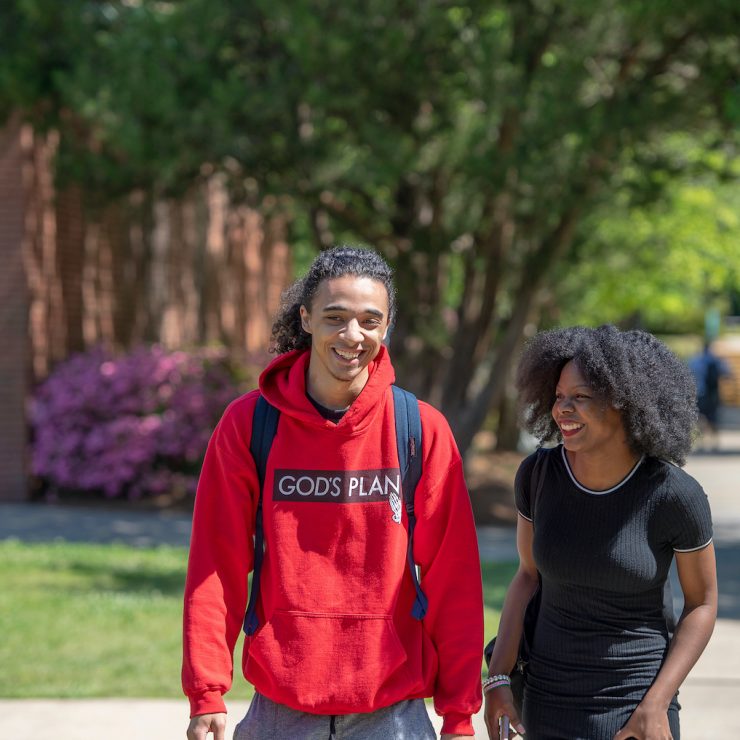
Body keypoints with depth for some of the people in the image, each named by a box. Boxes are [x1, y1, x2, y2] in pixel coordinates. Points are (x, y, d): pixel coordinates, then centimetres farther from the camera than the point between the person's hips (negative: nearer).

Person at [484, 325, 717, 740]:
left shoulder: (677, 496, -17)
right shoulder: (538, 473, -8)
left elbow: (703, 603, -5)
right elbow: (530, 574, 5)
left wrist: (656, 706, -12)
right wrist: (500, 677, -2)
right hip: (549, 702, 3)